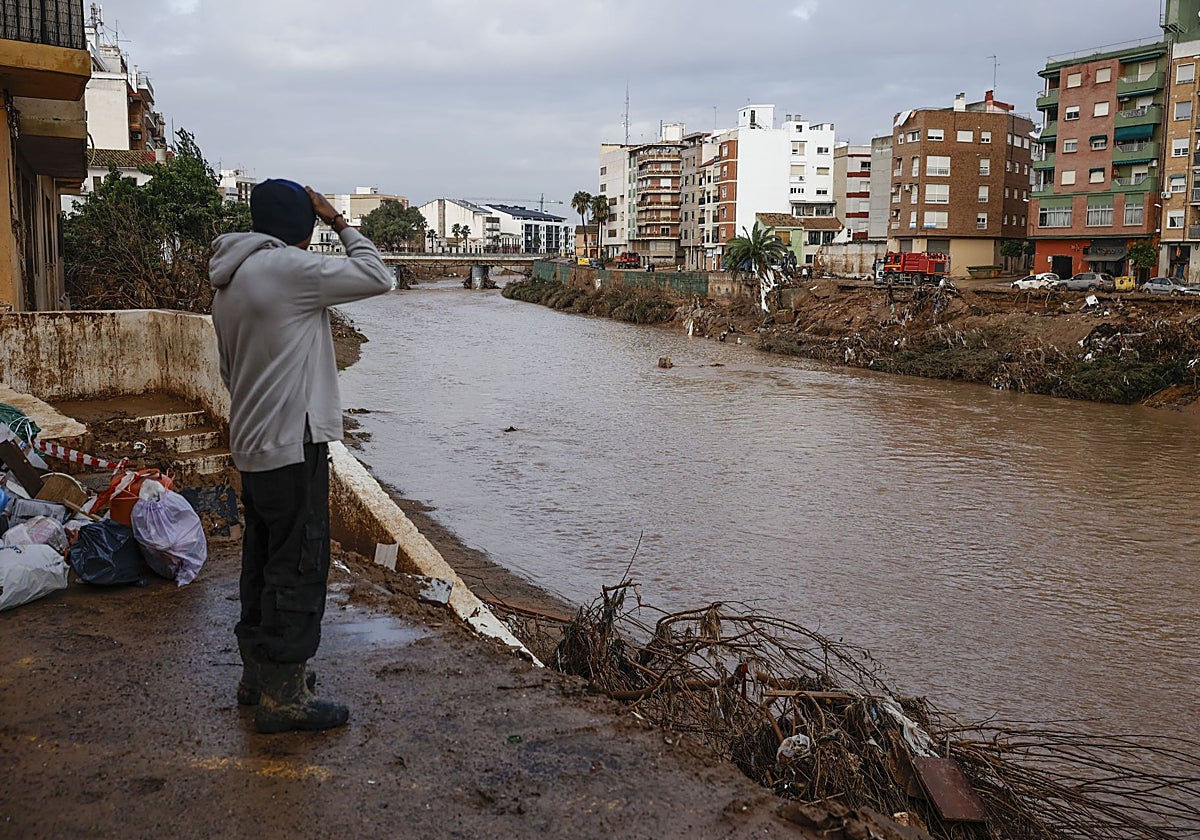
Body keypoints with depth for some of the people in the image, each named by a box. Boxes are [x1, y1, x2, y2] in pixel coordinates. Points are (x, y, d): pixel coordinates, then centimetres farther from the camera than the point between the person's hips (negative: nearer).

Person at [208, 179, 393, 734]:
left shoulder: (229, 283, 14)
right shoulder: (287, 267, -16)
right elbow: (376, 277, -11)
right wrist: (341, 224, 1)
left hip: (252, 447, 10)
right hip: (293, 445, -10)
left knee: (264, 561, 18)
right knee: (299, 568, -3)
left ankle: (257, 673, 30)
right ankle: (283, 697, 4)